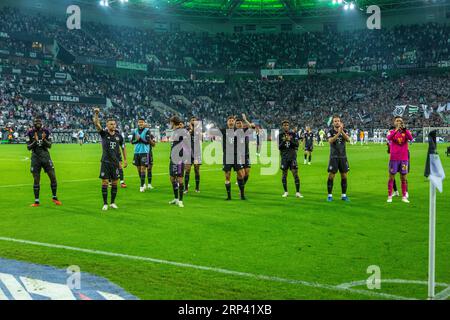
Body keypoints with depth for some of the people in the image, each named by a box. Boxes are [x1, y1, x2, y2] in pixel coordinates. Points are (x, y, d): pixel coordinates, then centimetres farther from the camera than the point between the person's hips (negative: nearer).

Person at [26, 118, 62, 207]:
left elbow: (49, 145, 0)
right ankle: (37, 201, 9)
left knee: (53, 176, -2)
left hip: (45, 156, 1)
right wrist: (35, 141, -20)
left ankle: (54, 197, 15)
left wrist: (44, 139, -18)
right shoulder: (30, 133, -2)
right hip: (35, 157, -1)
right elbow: (28, 147, -4)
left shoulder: (46, 131, 1)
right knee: (36, 179, 2)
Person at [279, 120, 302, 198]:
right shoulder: (280, 135, 2)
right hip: (284, 157, 0)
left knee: (295, 173, -7)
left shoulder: (293, 134, 3)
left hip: (292, 156, 0)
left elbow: (297, 144, -1)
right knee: (284, 174, 4)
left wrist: (290, 140, -16)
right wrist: (284, 141, -17)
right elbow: (279, 147, -1)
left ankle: (297, 192, -3)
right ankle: (286, 192, 16)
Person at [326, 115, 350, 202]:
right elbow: (330, 141, -19)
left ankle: (344, 195, 13)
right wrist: (338, 133, -28)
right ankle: (330, 195, 3)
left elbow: (348, 139, -13)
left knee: (344, 176, 4)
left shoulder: (344, 131, 5)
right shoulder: (330, 131, -1)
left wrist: (342, 131, -24)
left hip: (343, 156, 3)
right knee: (331, 176, -5)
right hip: (334, 157, -2)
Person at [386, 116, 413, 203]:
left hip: (404, 159, 1)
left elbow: (411, 138, -17)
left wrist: (404, 129, -29)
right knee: (391, 177, 2)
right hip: (394, 158, -1)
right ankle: (389, 196, 7)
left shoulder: (406, 132, 5)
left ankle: (404, 197, 12)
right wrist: (396, 130, -34)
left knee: (403, 178, 6)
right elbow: (389, 138, -21)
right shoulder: (392, 132, 2)